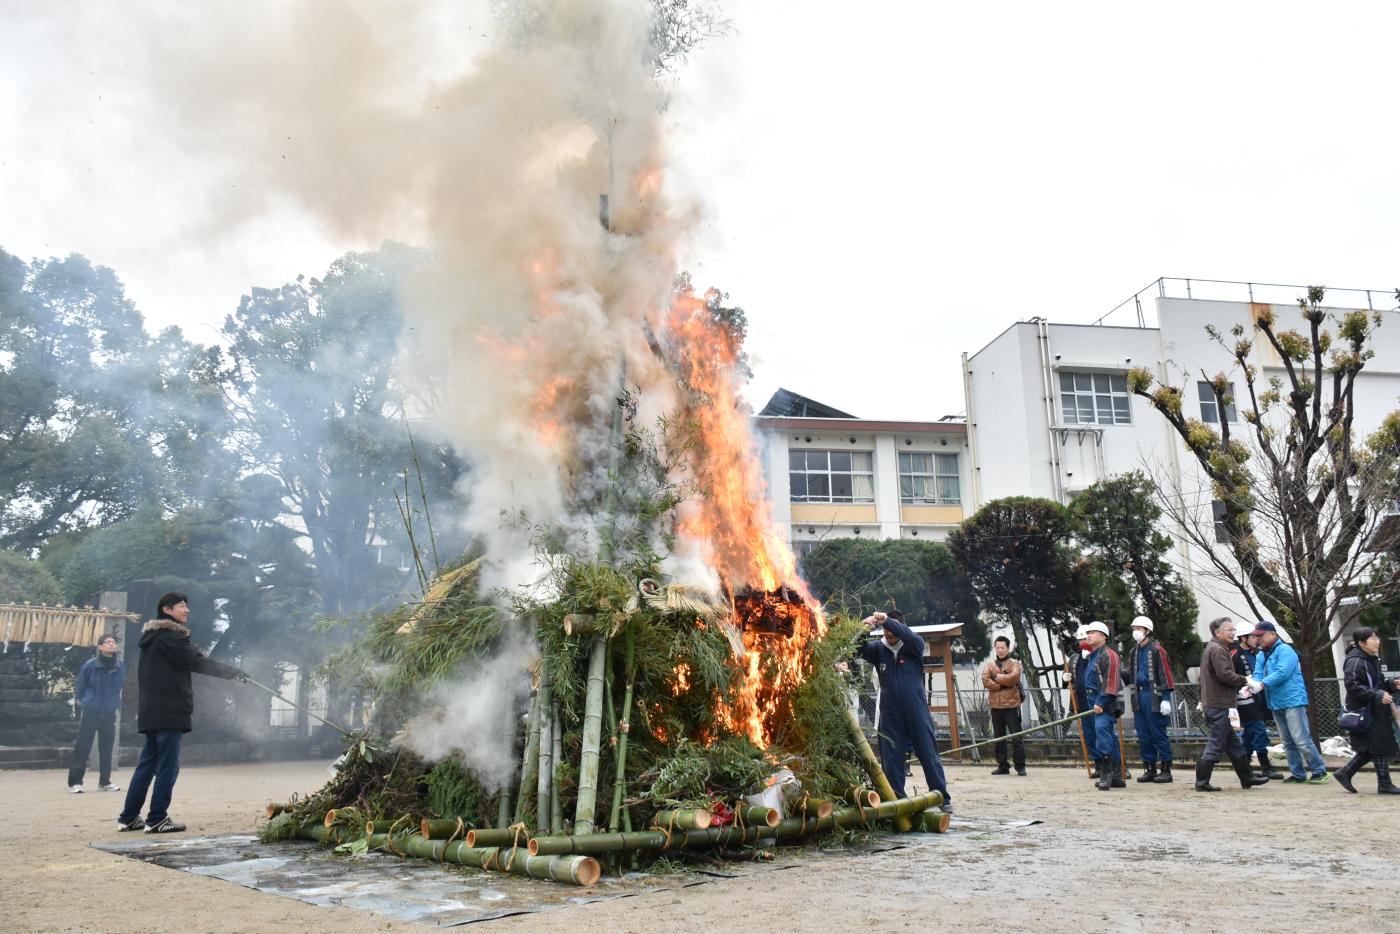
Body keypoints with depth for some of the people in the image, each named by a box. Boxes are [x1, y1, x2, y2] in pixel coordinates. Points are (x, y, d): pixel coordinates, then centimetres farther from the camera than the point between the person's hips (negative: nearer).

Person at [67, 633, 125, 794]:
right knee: (82, 748, -2)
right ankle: (74, 782, 6)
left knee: (106, 749, 9)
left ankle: (105, 782, 19)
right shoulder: (90, 665, -12)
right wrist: (84, 701, 8)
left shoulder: (121, 666, -2)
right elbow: (79, 687, 0)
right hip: (89, 713, -4)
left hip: (109, 713, 4)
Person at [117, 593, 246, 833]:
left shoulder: (153, 637, 18)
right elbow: (197, 662, -17)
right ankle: (157, 820, 0)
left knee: (147, 764, 15)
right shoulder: (169, 636, -13)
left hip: (152, 712, 10)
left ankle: (129, 818, 19)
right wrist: (231, 671, -11)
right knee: (167, 767, -4)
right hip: (169, 712, -10)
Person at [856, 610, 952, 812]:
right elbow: (859, 649, -9)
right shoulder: (879, 648, 5)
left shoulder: (913, 646, -2)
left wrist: (887, 620, -37)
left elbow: (911, 636, -23)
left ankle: (943, 799, 12)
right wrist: (863, 629, -30)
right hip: (890, 714, 2)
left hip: (917, 711, -2)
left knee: (929, 755, 3)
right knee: (891, 759, 4)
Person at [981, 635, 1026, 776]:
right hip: (996, 706, 3)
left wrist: (996, 677, -8)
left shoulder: (1015, 663, 4)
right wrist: (1003, 685, -14)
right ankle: (1003, 766, 14)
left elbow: (1013, 677, -16)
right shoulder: (990, 665, 10)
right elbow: (985, 681, -6)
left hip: (1012, 705, -3)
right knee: (999, 737, 7)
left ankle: (1020, 766, 4)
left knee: (1016, 737, -3)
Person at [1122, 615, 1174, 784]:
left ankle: (1166, 770, 4)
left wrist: (1166, 699, -16)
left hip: (1154, 696, -7)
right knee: (1143, 736, 9)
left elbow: (1165, 675, -11)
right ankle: (1150, 769, 17)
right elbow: (1128, 675, 20)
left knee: (1158, 734, -3)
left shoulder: (1157, 650, -8)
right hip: (1139, 696, 7)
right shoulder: (1134, 652, 16)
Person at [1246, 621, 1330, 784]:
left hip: (1293, 701, -8)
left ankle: (1319, 770, 1)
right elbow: (1258, 675, 2)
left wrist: (1262, 684, -28)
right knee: (1288, 742, 13)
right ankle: (1298, 774, 20)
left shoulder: (1284, 650, -11)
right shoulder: (1260, 655, 13)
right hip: (1276, 704, 8)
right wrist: (1252, 684, -20)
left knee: (1301, 739, -9)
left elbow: (1282, 672, -23)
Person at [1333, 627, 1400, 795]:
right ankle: (1384, 784, 3)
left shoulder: (1371, 660, 17)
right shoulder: (1356, 661, -14)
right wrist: (1377, 696, -25)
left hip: (1375, 711, 10)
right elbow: (1352, 685, -23)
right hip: (1365, 712, -10)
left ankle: (1345, 773, 18)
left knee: (1370, 749, 10)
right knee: (1381, 745, -5)